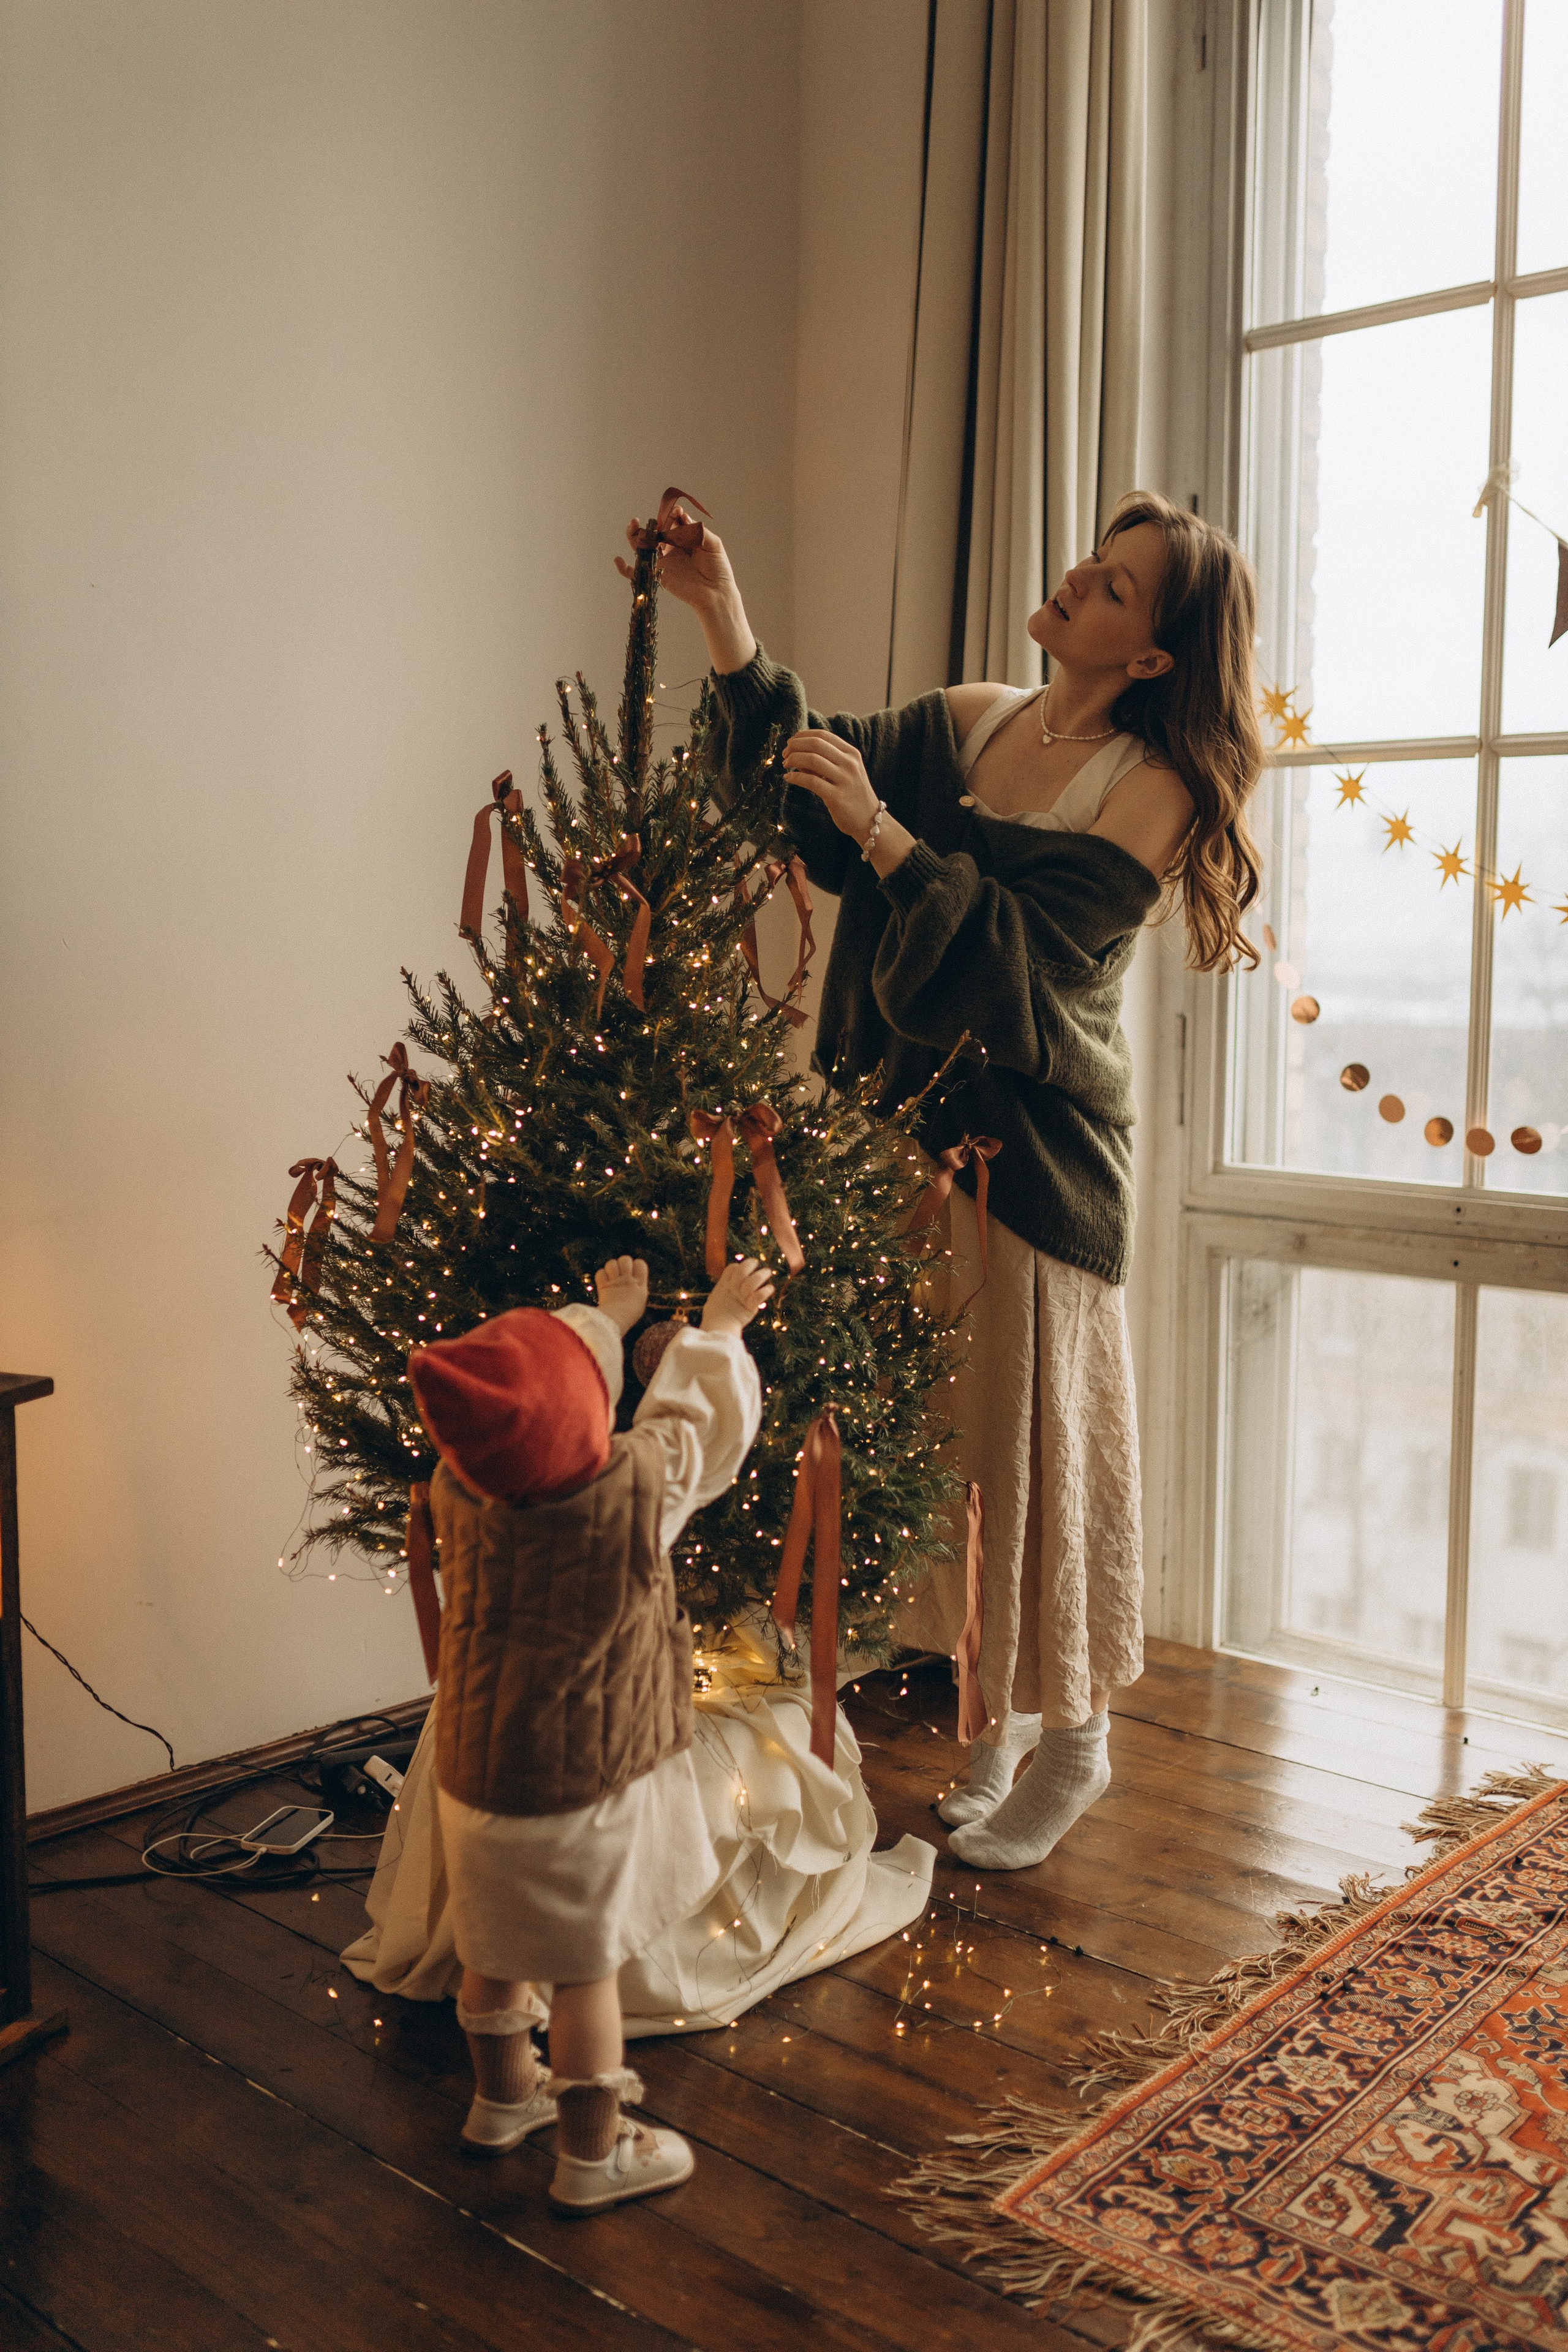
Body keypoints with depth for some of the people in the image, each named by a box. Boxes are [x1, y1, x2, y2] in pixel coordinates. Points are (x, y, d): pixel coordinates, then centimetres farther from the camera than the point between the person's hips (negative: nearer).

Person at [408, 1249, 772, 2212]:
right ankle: (594, 2151, 27)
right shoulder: (638, 1489, -25)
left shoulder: (460, 1487, -13)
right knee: (585, 1964, 10)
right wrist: (720, 1325, 13)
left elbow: (536, 1408, 6)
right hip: (581, 1776, -5)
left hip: (478, 1764, 5)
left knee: (498, 1943, 23)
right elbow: (702, 1418, -6)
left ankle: (505, 2092, 46)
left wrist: (609, 1316, 20)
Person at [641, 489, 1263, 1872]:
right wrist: (723, 618, -9)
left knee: (1032, 1431, 3)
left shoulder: (1151, 794, -10)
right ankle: (1003, 1714, 31)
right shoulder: (968, 724, 9)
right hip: (912, 1128, 6)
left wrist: (882, 834, -26)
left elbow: (1020, 960, -20)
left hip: (1034, 1155, -6)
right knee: (947, 1427, 12)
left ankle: (1075, 1744, 23)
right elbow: (805, 780, 1)